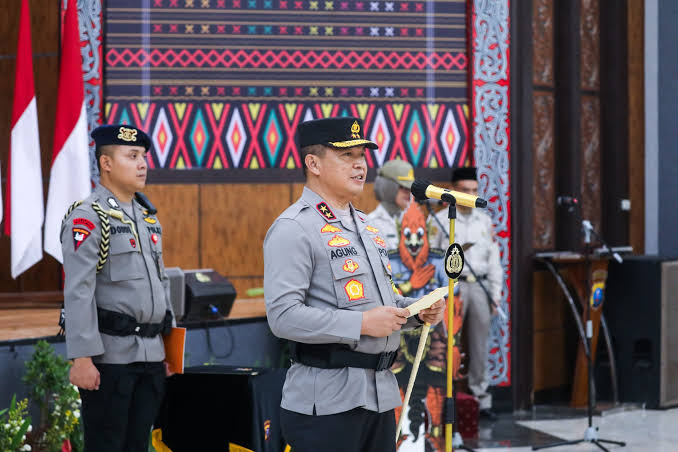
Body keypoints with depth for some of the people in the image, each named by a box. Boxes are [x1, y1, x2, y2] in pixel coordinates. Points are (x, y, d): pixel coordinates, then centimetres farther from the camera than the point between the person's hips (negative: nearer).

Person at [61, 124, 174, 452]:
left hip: (151, 356, 7)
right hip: (110, 356, -7)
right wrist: (82, 358, -21)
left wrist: (169, 348, 18)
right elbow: (78, 293, -16)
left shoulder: (148, 217, 16)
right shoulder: (87, 218, -9)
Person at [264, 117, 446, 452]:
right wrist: (362, 323, -21)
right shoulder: (293, 229, -10)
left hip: (380, 392, 9)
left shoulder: (365, 226, 20)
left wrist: (419, 311, 8)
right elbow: (283, 316, -20)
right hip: (326, 398, -8)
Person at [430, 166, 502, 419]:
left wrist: (496, 293, 13)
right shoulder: (440, 220, 1)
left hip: (480, 286, 5)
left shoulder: (485, 221, 16)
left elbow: (493, 259, 17)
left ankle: (481, 397, 13)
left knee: (480, 344, 6)